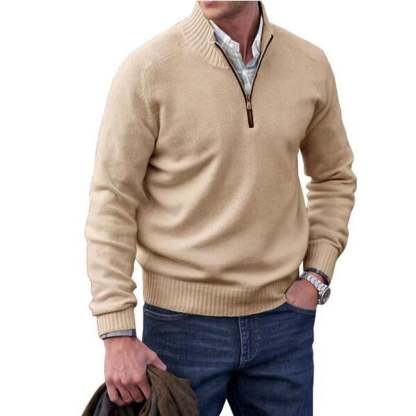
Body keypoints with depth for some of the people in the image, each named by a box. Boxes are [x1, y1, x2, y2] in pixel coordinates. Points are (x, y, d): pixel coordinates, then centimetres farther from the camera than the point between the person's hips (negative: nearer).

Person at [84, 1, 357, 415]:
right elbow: (111, 202, -10)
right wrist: (118, 334, -12)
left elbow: (334, 176, 15)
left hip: (283, 318, 3)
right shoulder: (148, 68, -11)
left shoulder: (311, 65, 0)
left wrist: (316, 276, 4)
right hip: (182, 322, -3)